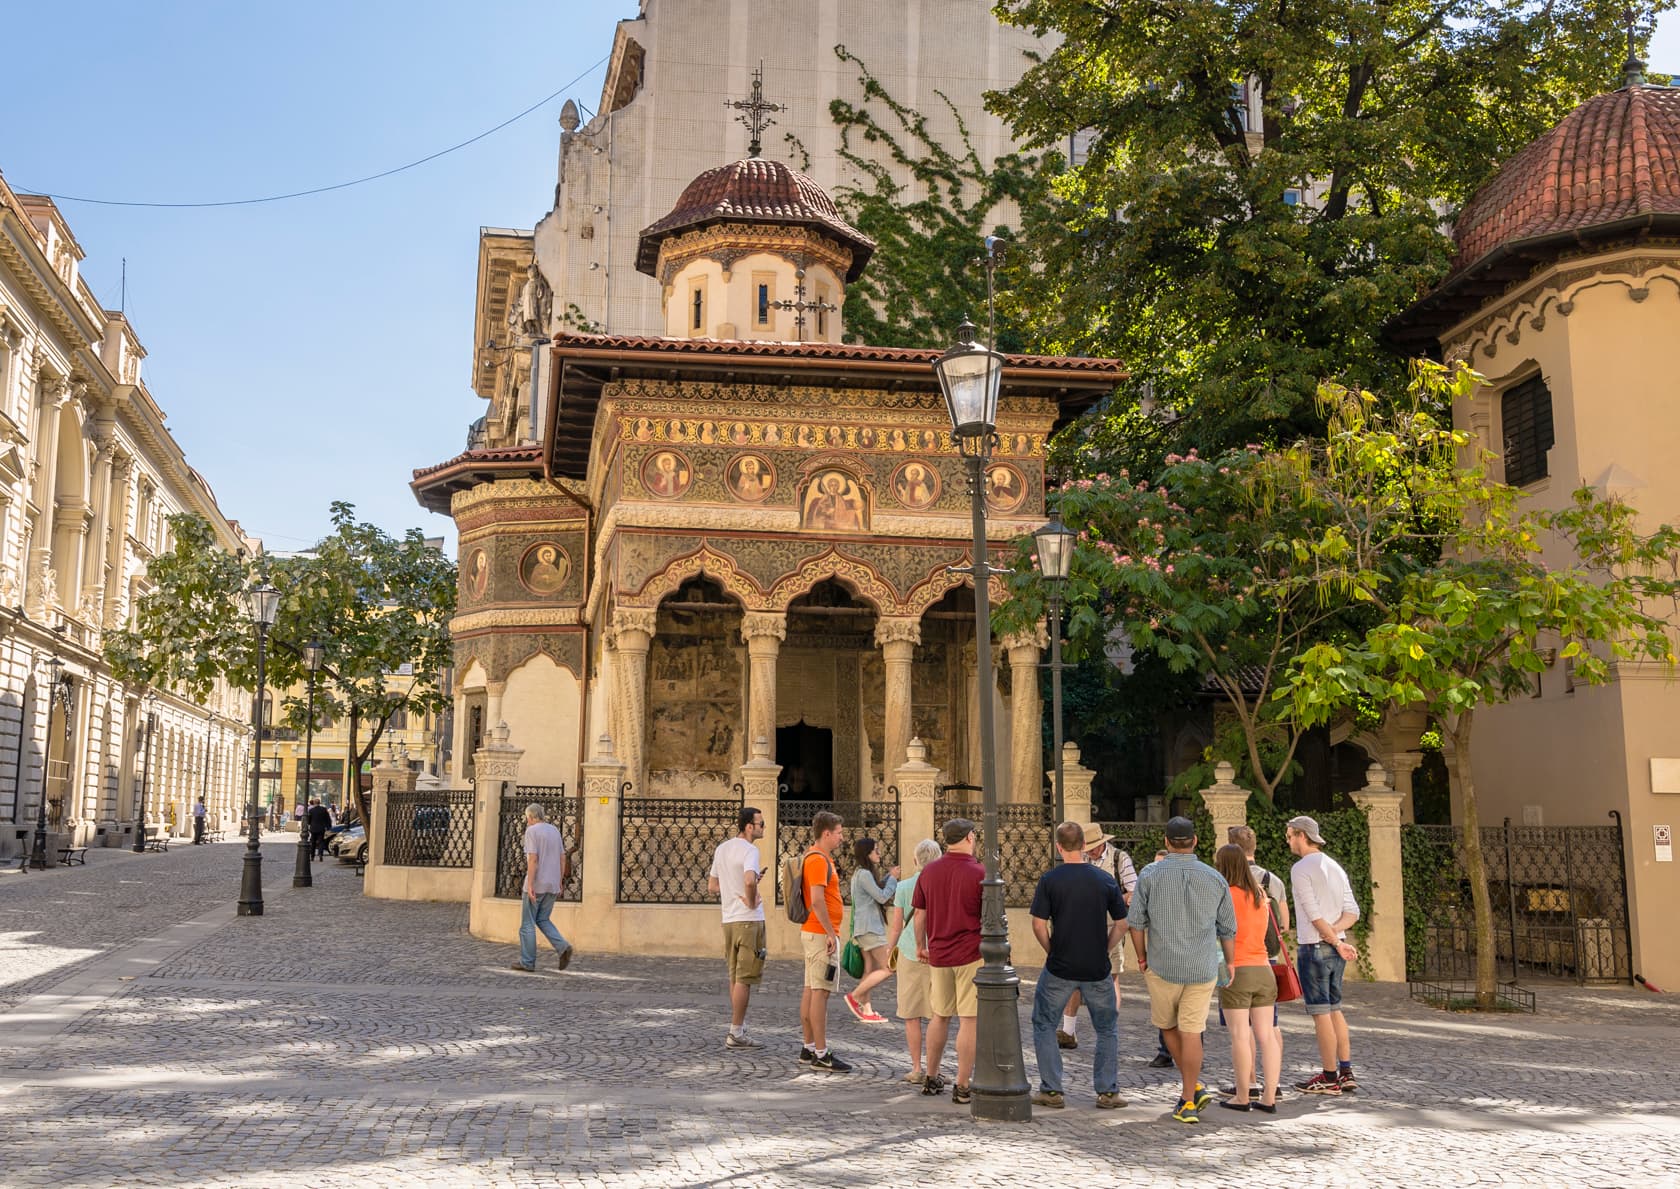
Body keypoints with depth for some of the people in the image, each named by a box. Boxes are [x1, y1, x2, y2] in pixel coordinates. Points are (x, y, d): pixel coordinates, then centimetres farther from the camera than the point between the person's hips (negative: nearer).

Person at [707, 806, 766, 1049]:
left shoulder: (722, 848, 11)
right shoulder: (749, 850, -15)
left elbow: (712, 886, 18)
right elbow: (749, 881, -34)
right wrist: (751, 901, -16)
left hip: (729, 919, 8)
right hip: (749, 920, -8)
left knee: (735, 977, 14)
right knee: (745, 978, -3)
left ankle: (739, 1030, 21)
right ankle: (736, 1034, 0)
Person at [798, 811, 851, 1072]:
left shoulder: (821, 858, 17)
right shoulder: (818, 860, -16)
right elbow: (817, 901, -23)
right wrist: (831, 933, -20)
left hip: (813, 933, 11)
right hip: (821, 933, -11)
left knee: (811, 990, 12)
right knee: (820, 992, -9)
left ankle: (808, 1048, 18)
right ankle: (821, 1055, -9)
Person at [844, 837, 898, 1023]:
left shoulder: (862, 873, 18)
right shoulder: (864, 874, -14)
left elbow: (877, 892, 21)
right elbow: (882, 897, -15)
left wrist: (890, 877, 12)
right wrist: (893, 878, -2)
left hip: (868, 928, 11)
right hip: (869, 928, -11)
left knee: (871, 970, 9)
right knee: (888, 969, -10)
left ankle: (866, 1011, 8)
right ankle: (854, 996, -7)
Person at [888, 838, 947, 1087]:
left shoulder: (904, 887, -3)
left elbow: (896, 927, -1)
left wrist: (890, 951, 14)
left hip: (910, 954, 0)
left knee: (912, 1016, 8)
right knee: (937, 1015, 5)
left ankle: (917, 1069, 11)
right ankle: (932, 1071, 6)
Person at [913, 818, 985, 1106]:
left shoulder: (929, 871, 4)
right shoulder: (979, 873, -11)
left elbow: (919, 914, 9)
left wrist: (921, 946, 21)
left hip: (938, 955, 5)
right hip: (971, 955, -5)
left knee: (940, 1016, 18)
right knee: (969, 1020, 1)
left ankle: (931, 1079, 25)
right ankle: (962, 1087, 3)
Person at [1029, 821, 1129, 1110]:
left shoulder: (1049, 880, -8)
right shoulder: (1105, 879, -1)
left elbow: (1039, 925, -9)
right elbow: (1121, 925, 2)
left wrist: (1051, 952, 6)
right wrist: (1103, 950, 13)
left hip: (1059, 968, -2)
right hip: (1097, 969, 2)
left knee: (1044, 1026, 14)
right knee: (1107, 1029, 18)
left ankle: (1051, 1090, 12)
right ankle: (1107, 1091, 16)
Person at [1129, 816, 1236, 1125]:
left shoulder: (1150, 875, -5)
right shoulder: (1215, 879, 1)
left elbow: (1136, 922, -4)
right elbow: (1228, 929, 7)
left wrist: (1142, 957, 10)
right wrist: (1230, 964, 20)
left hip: (1162, 966, -1)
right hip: (1203, 969, 1)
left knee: (1168, 1026, 17)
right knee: (1191, 1032, 6)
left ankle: (1194, 1088, 16)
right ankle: (1189, 1100, 6)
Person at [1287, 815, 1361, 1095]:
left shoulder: (1301, 869, -11)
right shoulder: (1335, 867, 13)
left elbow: (1314, 914, -16)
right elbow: (1352, 912, 8)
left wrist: (1336, 942, -10)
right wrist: (1335, 932, -6)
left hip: (1314, 948, -8)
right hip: (1336, 948, 8)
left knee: (1320, 1012, -3)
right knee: (1335, 1009, 14)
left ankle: (1330, 1077, 2)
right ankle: (1346, 1073, 16)